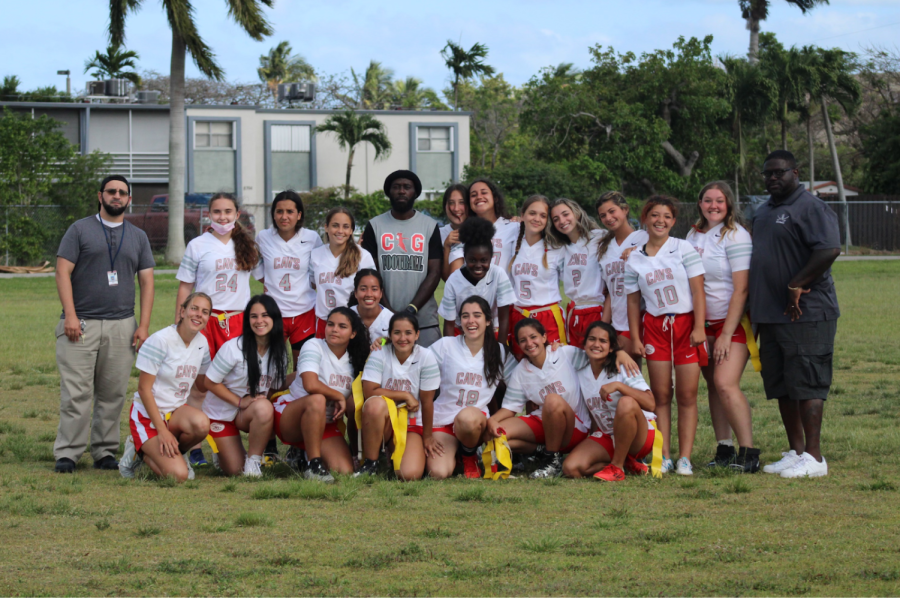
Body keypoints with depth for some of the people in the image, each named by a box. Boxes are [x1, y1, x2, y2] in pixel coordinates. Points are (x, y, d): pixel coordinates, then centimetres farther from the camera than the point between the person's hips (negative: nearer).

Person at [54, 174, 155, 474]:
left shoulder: (138, 236, 16)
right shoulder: (80, 230, 6)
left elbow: (147, 282, 13)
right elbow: (63, 272, -1)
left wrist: (144, 325, 2)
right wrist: (70, 316, -11)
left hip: (121, 325, 3)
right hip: (81, 324, -3)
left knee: (113, 394, 2)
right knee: (76, 393, -8)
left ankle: (105, 452, 10)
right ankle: (67, 453, -5)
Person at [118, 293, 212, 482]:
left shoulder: (202, 343, 3)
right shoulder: (160, 340, -17)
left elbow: (203, 383, 17)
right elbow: (144, 388, -16)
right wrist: (162, 430, -19)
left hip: (177, 411, 5)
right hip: (148, 414, -5)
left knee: (201, 424, -33)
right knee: (178, 475, -23)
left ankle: (175, 452, 0)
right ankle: (140, 451, 7)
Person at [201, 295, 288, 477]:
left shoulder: (279, 351, -5)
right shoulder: (233, 348, -20)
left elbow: (276, 385, 6)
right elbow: (210, 382, -15)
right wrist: (240, 402, -22)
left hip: (250, 414, 3)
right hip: (221, 412, -3)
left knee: (264, 408, -36)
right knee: (235, 471, -10)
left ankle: (253, 458, -12)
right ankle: (221, 454, 28)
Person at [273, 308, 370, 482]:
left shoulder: (354, 360, 7)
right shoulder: (314, 347, -11)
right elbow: (311, 385, -28)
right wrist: (339, 397, -16)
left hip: (326, 425, 5)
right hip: (291, 420, -5)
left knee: (345, 472, -18)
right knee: (317, 400, -40)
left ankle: (305, 454, 14)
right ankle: (313, 465, -29)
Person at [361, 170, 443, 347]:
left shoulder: (430, 226, 7)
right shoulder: (375, 226, 7)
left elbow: (434, 273, 2)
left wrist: (411, 309, -11)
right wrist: (388, 311, -9)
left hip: (425, 320, 0)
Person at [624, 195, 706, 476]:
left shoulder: (684, 249, -1)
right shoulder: (635, 259, 6)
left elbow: (698, 290, -4)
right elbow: (633, 300, 10)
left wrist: (699, 327, -11)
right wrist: (635, 338, 4)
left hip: (686, 324, -2)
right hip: (655, 327, 2)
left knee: (687, 395, -2)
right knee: (661, 394, 1)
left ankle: (685, 459, 0)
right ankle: (664, 457, 4)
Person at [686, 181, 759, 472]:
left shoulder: (736, 236, -10)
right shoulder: (694, 235, 10)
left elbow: (740, 289, -14)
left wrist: (727, 334, -17)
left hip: (733, 322, -7)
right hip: (704, 322, 7)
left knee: (725, 384, -18)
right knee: (713, 385, 5)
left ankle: (749, 453, -15)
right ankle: (724, 450, 11)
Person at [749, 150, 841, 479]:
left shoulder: (810, 207, -11)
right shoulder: (763, 211, 19)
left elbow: (830, 249, -23)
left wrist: (796, 286, -21)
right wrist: (754, 307, 17)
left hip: (805, 314, -9)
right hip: (770, 314, 9)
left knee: (806, 385, -8)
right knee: (781, 389, 11)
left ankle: (813, 457, -6)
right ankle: (795, 452, 18)